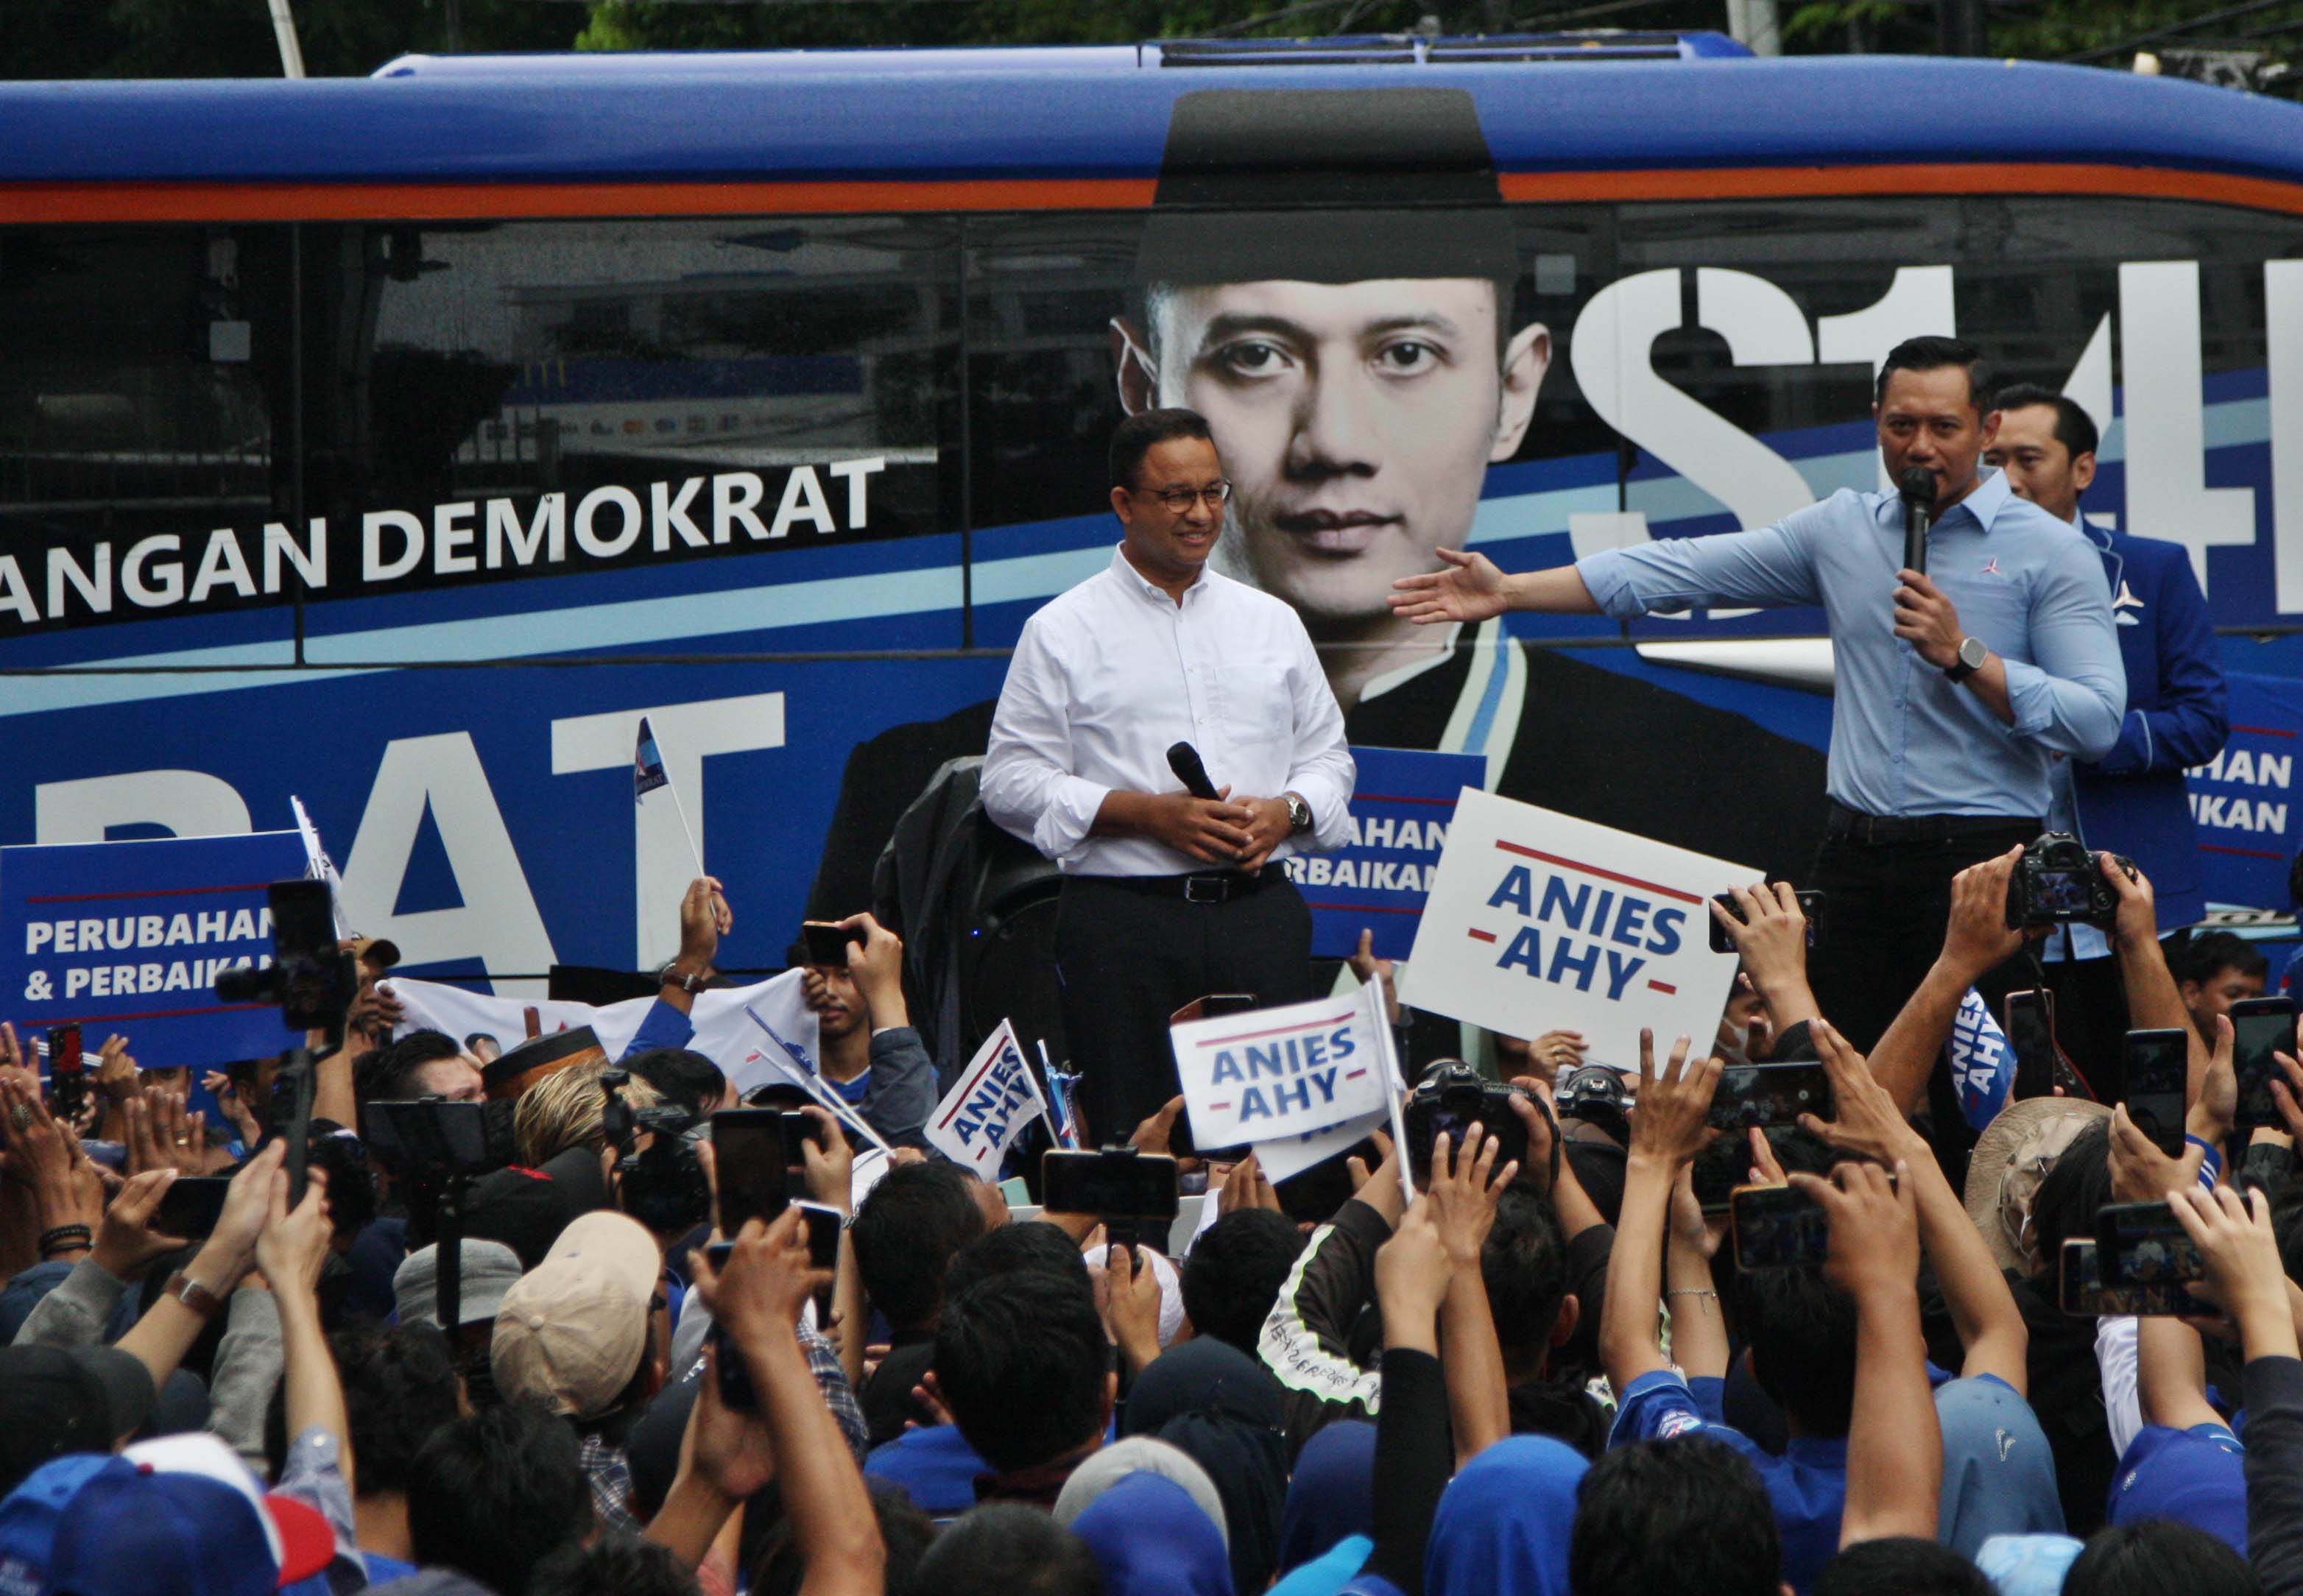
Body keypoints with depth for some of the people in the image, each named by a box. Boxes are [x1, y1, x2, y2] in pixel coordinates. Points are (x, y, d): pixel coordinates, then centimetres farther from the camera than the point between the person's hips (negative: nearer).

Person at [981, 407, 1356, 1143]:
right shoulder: (1063, 633, 4)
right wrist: (1150, 813, -13)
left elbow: (1328, 757, 20)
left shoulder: (1272, 623, 17)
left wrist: (1286, 811, -3)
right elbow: (1012, 783, -2)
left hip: (1260, 911, 3)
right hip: (1124, 915, -3)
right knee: (1131, 1138, -7)